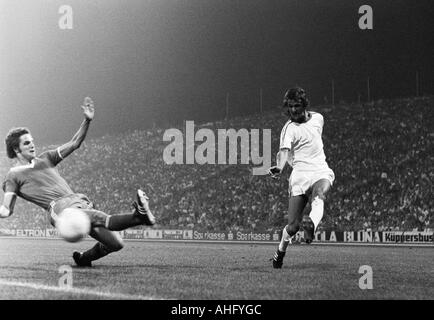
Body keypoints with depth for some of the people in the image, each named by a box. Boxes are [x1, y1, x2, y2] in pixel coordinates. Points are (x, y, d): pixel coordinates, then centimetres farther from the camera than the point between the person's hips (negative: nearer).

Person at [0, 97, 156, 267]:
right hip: (60, 208, -7)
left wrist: (87, 121, 11)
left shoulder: (45, 159, 26)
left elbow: (74, 144, 24)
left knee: (115, 243, -4)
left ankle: (84, 258, 19)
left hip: (79, 201, 7)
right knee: (105, 220, -33)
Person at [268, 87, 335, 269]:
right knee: (293, 225, -5)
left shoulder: (317, 118, 13)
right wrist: (279, 167, -41)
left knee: (319, 194, -35)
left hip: (321, 172, 3)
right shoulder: (289, 129, -4)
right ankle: (280, 252, 21)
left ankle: (312, 224, -61)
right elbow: (284, 151, -22)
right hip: (300, 174, -3)